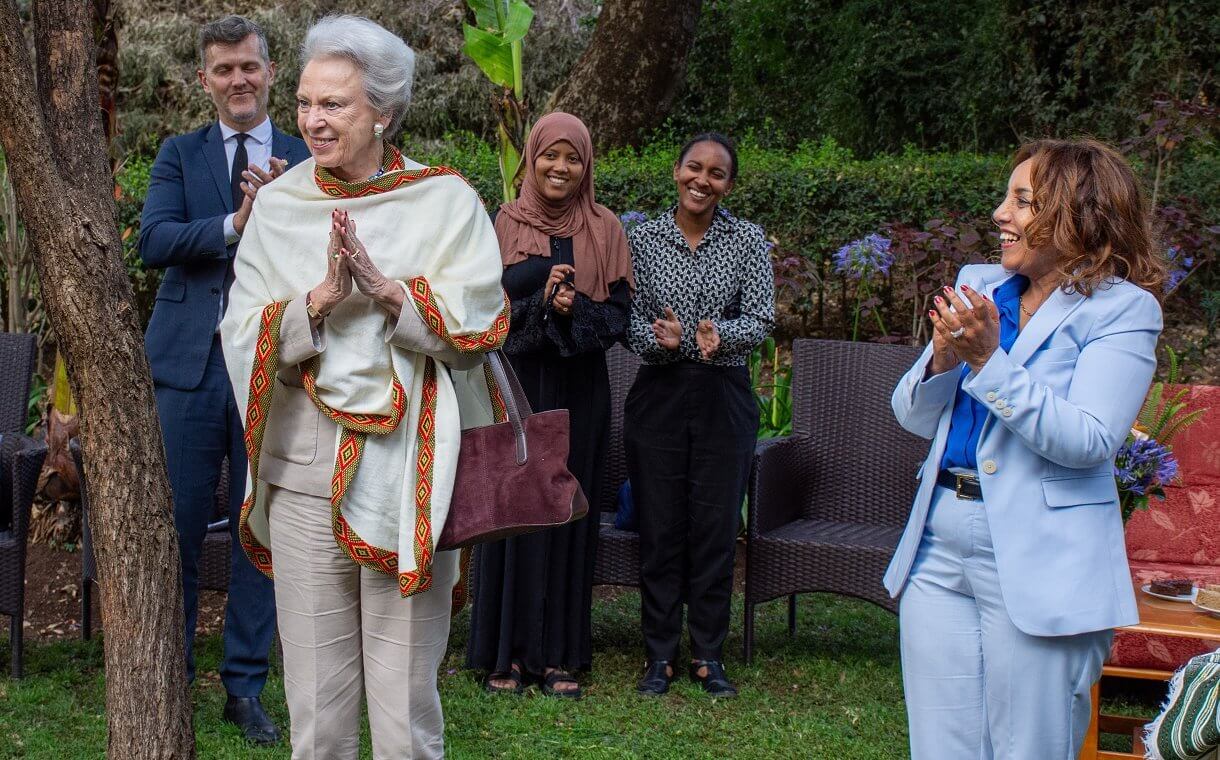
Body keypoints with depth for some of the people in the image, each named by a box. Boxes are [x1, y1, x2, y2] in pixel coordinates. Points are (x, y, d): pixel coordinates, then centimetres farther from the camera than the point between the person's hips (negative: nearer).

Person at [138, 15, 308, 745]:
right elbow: (154, 241, -7)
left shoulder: (305, 162, 7)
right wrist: (235, 224, -19)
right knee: (177, 528, 3)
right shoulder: (180, 155, 8)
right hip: (191, 360, 0)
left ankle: (246, 687, 17)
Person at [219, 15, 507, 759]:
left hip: (409, 466, -2)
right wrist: (323, 298, -16)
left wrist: (384, 287, -19)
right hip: (305, 465, 2)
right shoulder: (278, 207, 8)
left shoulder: (445, 201, 2)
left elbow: (478, 327, -6)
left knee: (408, 690, 1)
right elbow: (243, 337, 1)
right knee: (316, 694, 6)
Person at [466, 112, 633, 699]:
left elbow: (618, 313, 1)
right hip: (516, 385, -1)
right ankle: (508, 651, 7)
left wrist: (574, 310, -18)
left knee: (568, 509, 3)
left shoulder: (604, 230, 5)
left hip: (578, 390, 1)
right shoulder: (505, 224, 4)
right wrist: (541, 300, -17)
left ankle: (559, 654, 10)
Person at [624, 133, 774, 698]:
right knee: (659, 527, 3)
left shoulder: (748, 241, 2)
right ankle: (660, 656, 14)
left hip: (724, 397, 0)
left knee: (716, 526, 3)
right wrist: (660, 339, -22)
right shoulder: (643, 240, 3)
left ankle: (708, 656, 15)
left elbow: (761, 320, -5)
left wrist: (718, 334, -25)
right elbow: (627, 320, -1)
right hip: (658, 394, 0)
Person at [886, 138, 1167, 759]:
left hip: (1039, 565, -6)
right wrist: (943, 361, -9)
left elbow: (1088, 441, -19)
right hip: (939, 546, 6)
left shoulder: (1122, 310, -7)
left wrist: (988, 360, -21)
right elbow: (913, 417, 12)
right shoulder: (978, 285, 12)